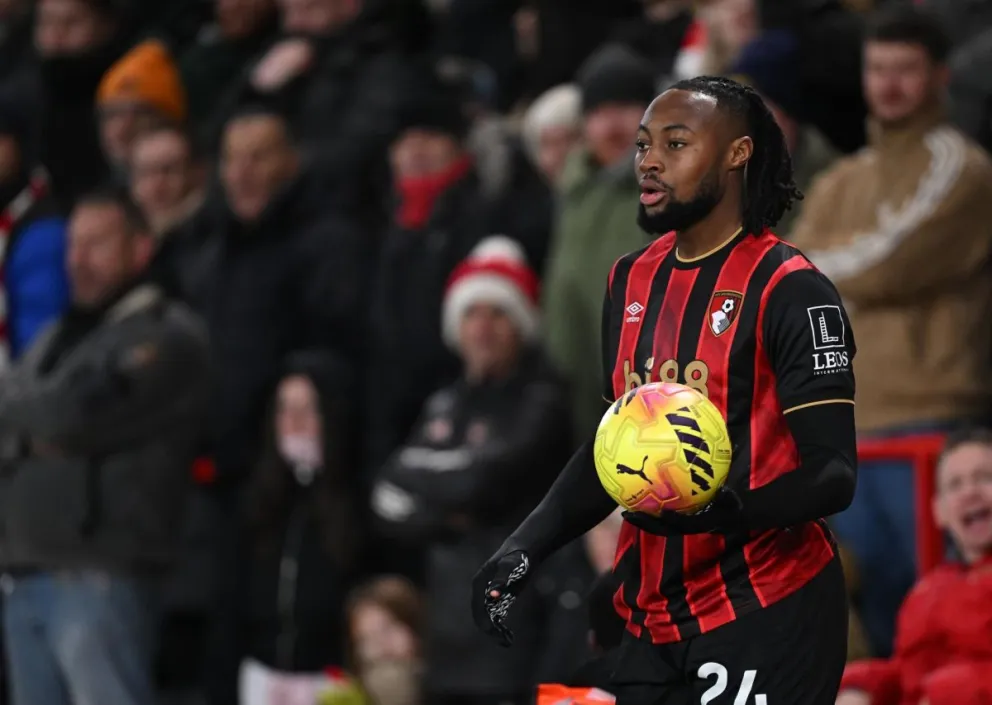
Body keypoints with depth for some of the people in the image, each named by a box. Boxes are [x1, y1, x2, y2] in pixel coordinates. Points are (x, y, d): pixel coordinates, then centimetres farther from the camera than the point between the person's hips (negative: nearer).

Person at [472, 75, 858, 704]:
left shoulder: (790, 291, -11)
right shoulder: (631, 280, 12)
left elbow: (833, 474, -15)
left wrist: (727, 510, -33)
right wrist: (523, 550, 9)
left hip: (763, 622, -7)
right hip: (655, 622, 7)